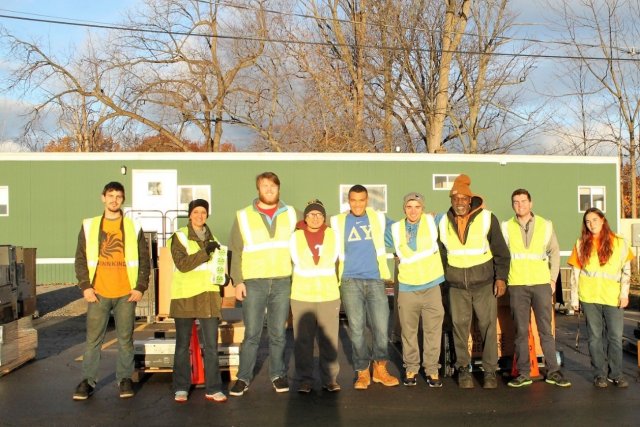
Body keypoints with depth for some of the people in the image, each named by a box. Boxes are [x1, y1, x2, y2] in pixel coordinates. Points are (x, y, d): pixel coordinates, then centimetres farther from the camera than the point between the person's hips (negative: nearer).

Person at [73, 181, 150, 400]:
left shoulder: (133, 227, 5)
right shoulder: (89, 226, 7)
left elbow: (144, 260, 6)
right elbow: (81, 259, 6)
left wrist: (140, 287, -2)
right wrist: (85, 286, -4)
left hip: (126, 294, 0)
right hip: (98, 293, 0)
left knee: (125, 339, 5)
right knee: (93, 339, 3)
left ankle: (125, 379, 16)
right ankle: (88, 380, 13)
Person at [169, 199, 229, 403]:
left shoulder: (212, 238, 16)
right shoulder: (179, 237, 1)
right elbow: (182, 263, -13)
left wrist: (223, 277, 8)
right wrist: (204, 252, -20)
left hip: (208, 296, 3)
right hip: (184, 296, -3)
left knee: (211, 345, 1)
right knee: (183, 344, 6)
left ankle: (213, 388, 7)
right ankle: (181, 388, 15)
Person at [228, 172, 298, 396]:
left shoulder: (291, 214, 8)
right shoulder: (244, 216, 4)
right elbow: (236, 252, 2)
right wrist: (238, 281, -5)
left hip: (282, 282, 2)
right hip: (253, 283, -1)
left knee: (278, 333, 8)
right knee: (252, 333, 0)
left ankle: (278, 375, 20)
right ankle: (244, 378, 11)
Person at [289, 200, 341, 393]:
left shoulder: (332, 235, 4)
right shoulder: (296, 237, 1)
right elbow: (298, 262, 9)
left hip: (329, 295, 1)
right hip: (302, 296, -1)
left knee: (329, 339, 2)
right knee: (303, 340, 1)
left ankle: (330, 378, 14)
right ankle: (305, 379, 12)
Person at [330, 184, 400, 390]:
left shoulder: (378, 218, 10)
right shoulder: (338, 221, 8)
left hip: (375, 279, 1)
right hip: (350, 281, -1)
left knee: (381, 326, -3)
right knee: (356, 328, -1)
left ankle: (380, 368, 15)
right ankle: (362, 372, 11)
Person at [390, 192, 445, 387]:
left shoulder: (431, 221, 0)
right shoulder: (396, 229, 2)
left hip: (431, 286, 0)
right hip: (407, 288, 1)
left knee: (433, 331, 2)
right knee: (408, 331, 7)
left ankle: (432, 370, 14)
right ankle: (411, 369, 21)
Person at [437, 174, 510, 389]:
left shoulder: (487, 218, -5)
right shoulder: (444, 222, 4)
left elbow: (501, 251, -2)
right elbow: (441, 255, 14)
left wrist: (501, 277, -9)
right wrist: (442, 279, 14)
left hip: (484, 284, -2)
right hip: (457, 286, 2)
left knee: (488, 327, -1)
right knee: (459, 327, 5)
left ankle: (490, 371, 10)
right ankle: (463, 368, 18)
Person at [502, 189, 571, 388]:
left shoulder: (545, 225, 6)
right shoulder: (506, 227, 4)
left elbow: (554, 252, 11)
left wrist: (553, 278, 4)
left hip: (542, 283, 0)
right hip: (517, 285, 0)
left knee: (546, 329, 3)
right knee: (521, 331, 4)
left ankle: (553, 371, 11)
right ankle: (524, 373, 10)